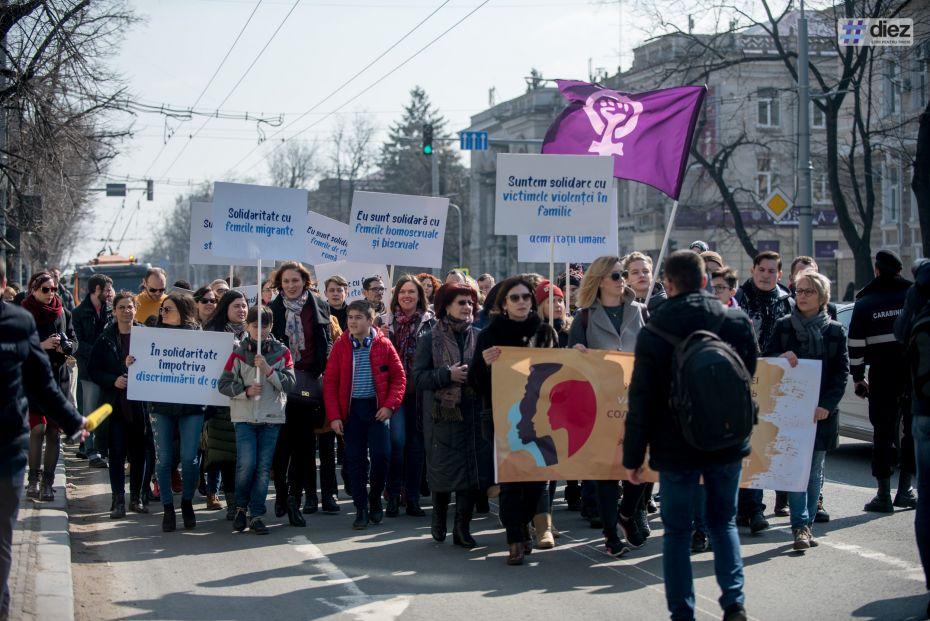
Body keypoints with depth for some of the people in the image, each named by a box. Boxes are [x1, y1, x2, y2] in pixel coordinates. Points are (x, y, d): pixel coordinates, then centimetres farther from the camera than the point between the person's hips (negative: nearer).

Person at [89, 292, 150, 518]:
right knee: (117, 453, -1)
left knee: (140, 453, 6)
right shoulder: (106, 338, 4)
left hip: (140, 403, 0)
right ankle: (118, 501, 4)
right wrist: (113, 381, -11)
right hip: (116, 403, 0)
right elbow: (93, 369, 3)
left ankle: (136, 498, 17)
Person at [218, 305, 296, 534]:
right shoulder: (238, 352, 2)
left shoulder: (282, 352, 4)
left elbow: (290, 383, -4)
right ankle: (241, 507, 13)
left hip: (271, 418, 1)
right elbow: (224, 384, 1)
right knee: (246, 464, -11)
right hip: (244, 417, -1)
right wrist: (245, 391, -14)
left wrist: (269, 370, -17)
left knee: (263, 468, 1)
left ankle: (256, 515, 9)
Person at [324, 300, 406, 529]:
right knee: (355, 460, 2)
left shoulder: (383, 345, -1)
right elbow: (330, 382, 1)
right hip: (351, 409, 1)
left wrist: (390, 405, -10)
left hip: (377, 409, -1)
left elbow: (399, 377, 1)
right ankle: (361, 509, 10)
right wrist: (334, 416, -6)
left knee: (381, 456, -4)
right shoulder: (340, 346, 1)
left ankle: (375, 500, 19)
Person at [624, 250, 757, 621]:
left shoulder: (654, 331, -10)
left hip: (676, 447, -3)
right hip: (728, 442, 3)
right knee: (723, 522, 17)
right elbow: (748, 376, 11)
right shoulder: (737, 321, -2)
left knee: (677, 531, 8)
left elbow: (641, 399, -9)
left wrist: (633, 454, -2)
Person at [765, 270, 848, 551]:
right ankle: (800, 526, -10)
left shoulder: (835, 331, 5)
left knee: (815, 470, 7)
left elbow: (842, 372, 2)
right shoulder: (784, 326, 5)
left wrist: (827, 404, -10)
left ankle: (806, 523, 16)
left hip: (821, 411, 1)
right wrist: (782, 358, -16)